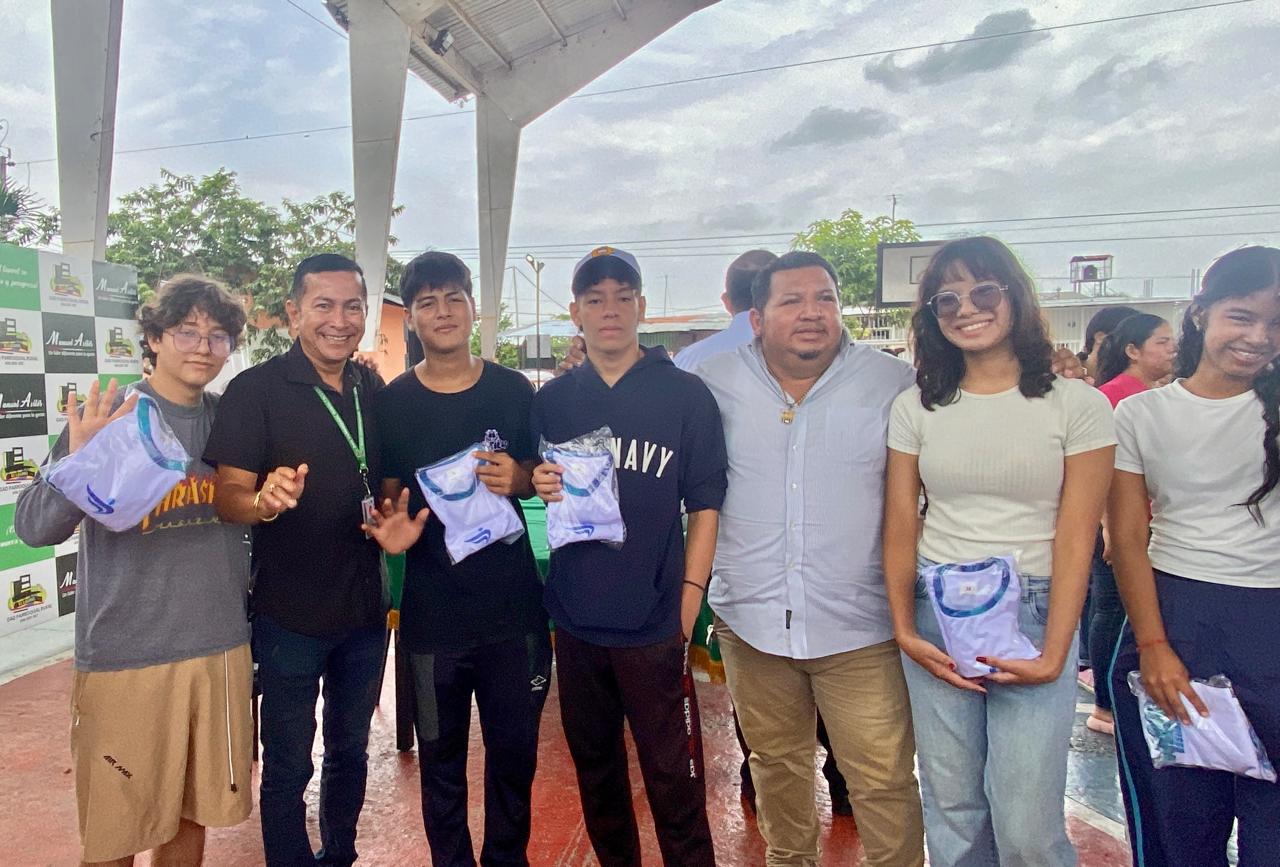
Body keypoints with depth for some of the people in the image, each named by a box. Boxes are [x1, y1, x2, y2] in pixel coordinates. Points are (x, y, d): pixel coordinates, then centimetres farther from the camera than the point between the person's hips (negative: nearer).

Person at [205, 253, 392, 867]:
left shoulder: (374, 391, 3)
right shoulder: (255, 390, -12)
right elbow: (229, 494, -17)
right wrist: (264, 500, -38)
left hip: (364, 609, 5)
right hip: (289, 614, -5)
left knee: (350, 750, 22)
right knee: (288, 764, 12)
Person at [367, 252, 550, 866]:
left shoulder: (513, 390, 0)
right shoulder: (391, 402, -1)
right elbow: (388, 493, 6)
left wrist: (518, 479, -13)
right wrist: (393, 528, -16)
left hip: (513, 603, 1)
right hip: (433, 612, 0)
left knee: (515, 751, 14)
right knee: (441, 760, 15)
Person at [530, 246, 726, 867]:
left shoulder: (685, 395, -4)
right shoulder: (551, 401, 5)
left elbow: (705, 505, -3)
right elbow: (534, 485, 13)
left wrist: (690, 600, -10)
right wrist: (538, 485, -10)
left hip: (655, 624, -3)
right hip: (576, 620, 4)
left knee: (673, 778, 6)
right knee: (595, 768, 20)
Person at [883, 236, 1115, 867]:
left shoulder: (1078, 405, -3)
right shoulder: (915, 408, 4)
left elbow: (1076, 537, -6)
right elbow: (900, 525, 4)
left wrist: (1054, 656, -11)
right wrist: (904, 630, -4)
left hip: (1033, 615, -2)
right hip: (935, 616, 2)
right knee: (952, 815, 12)